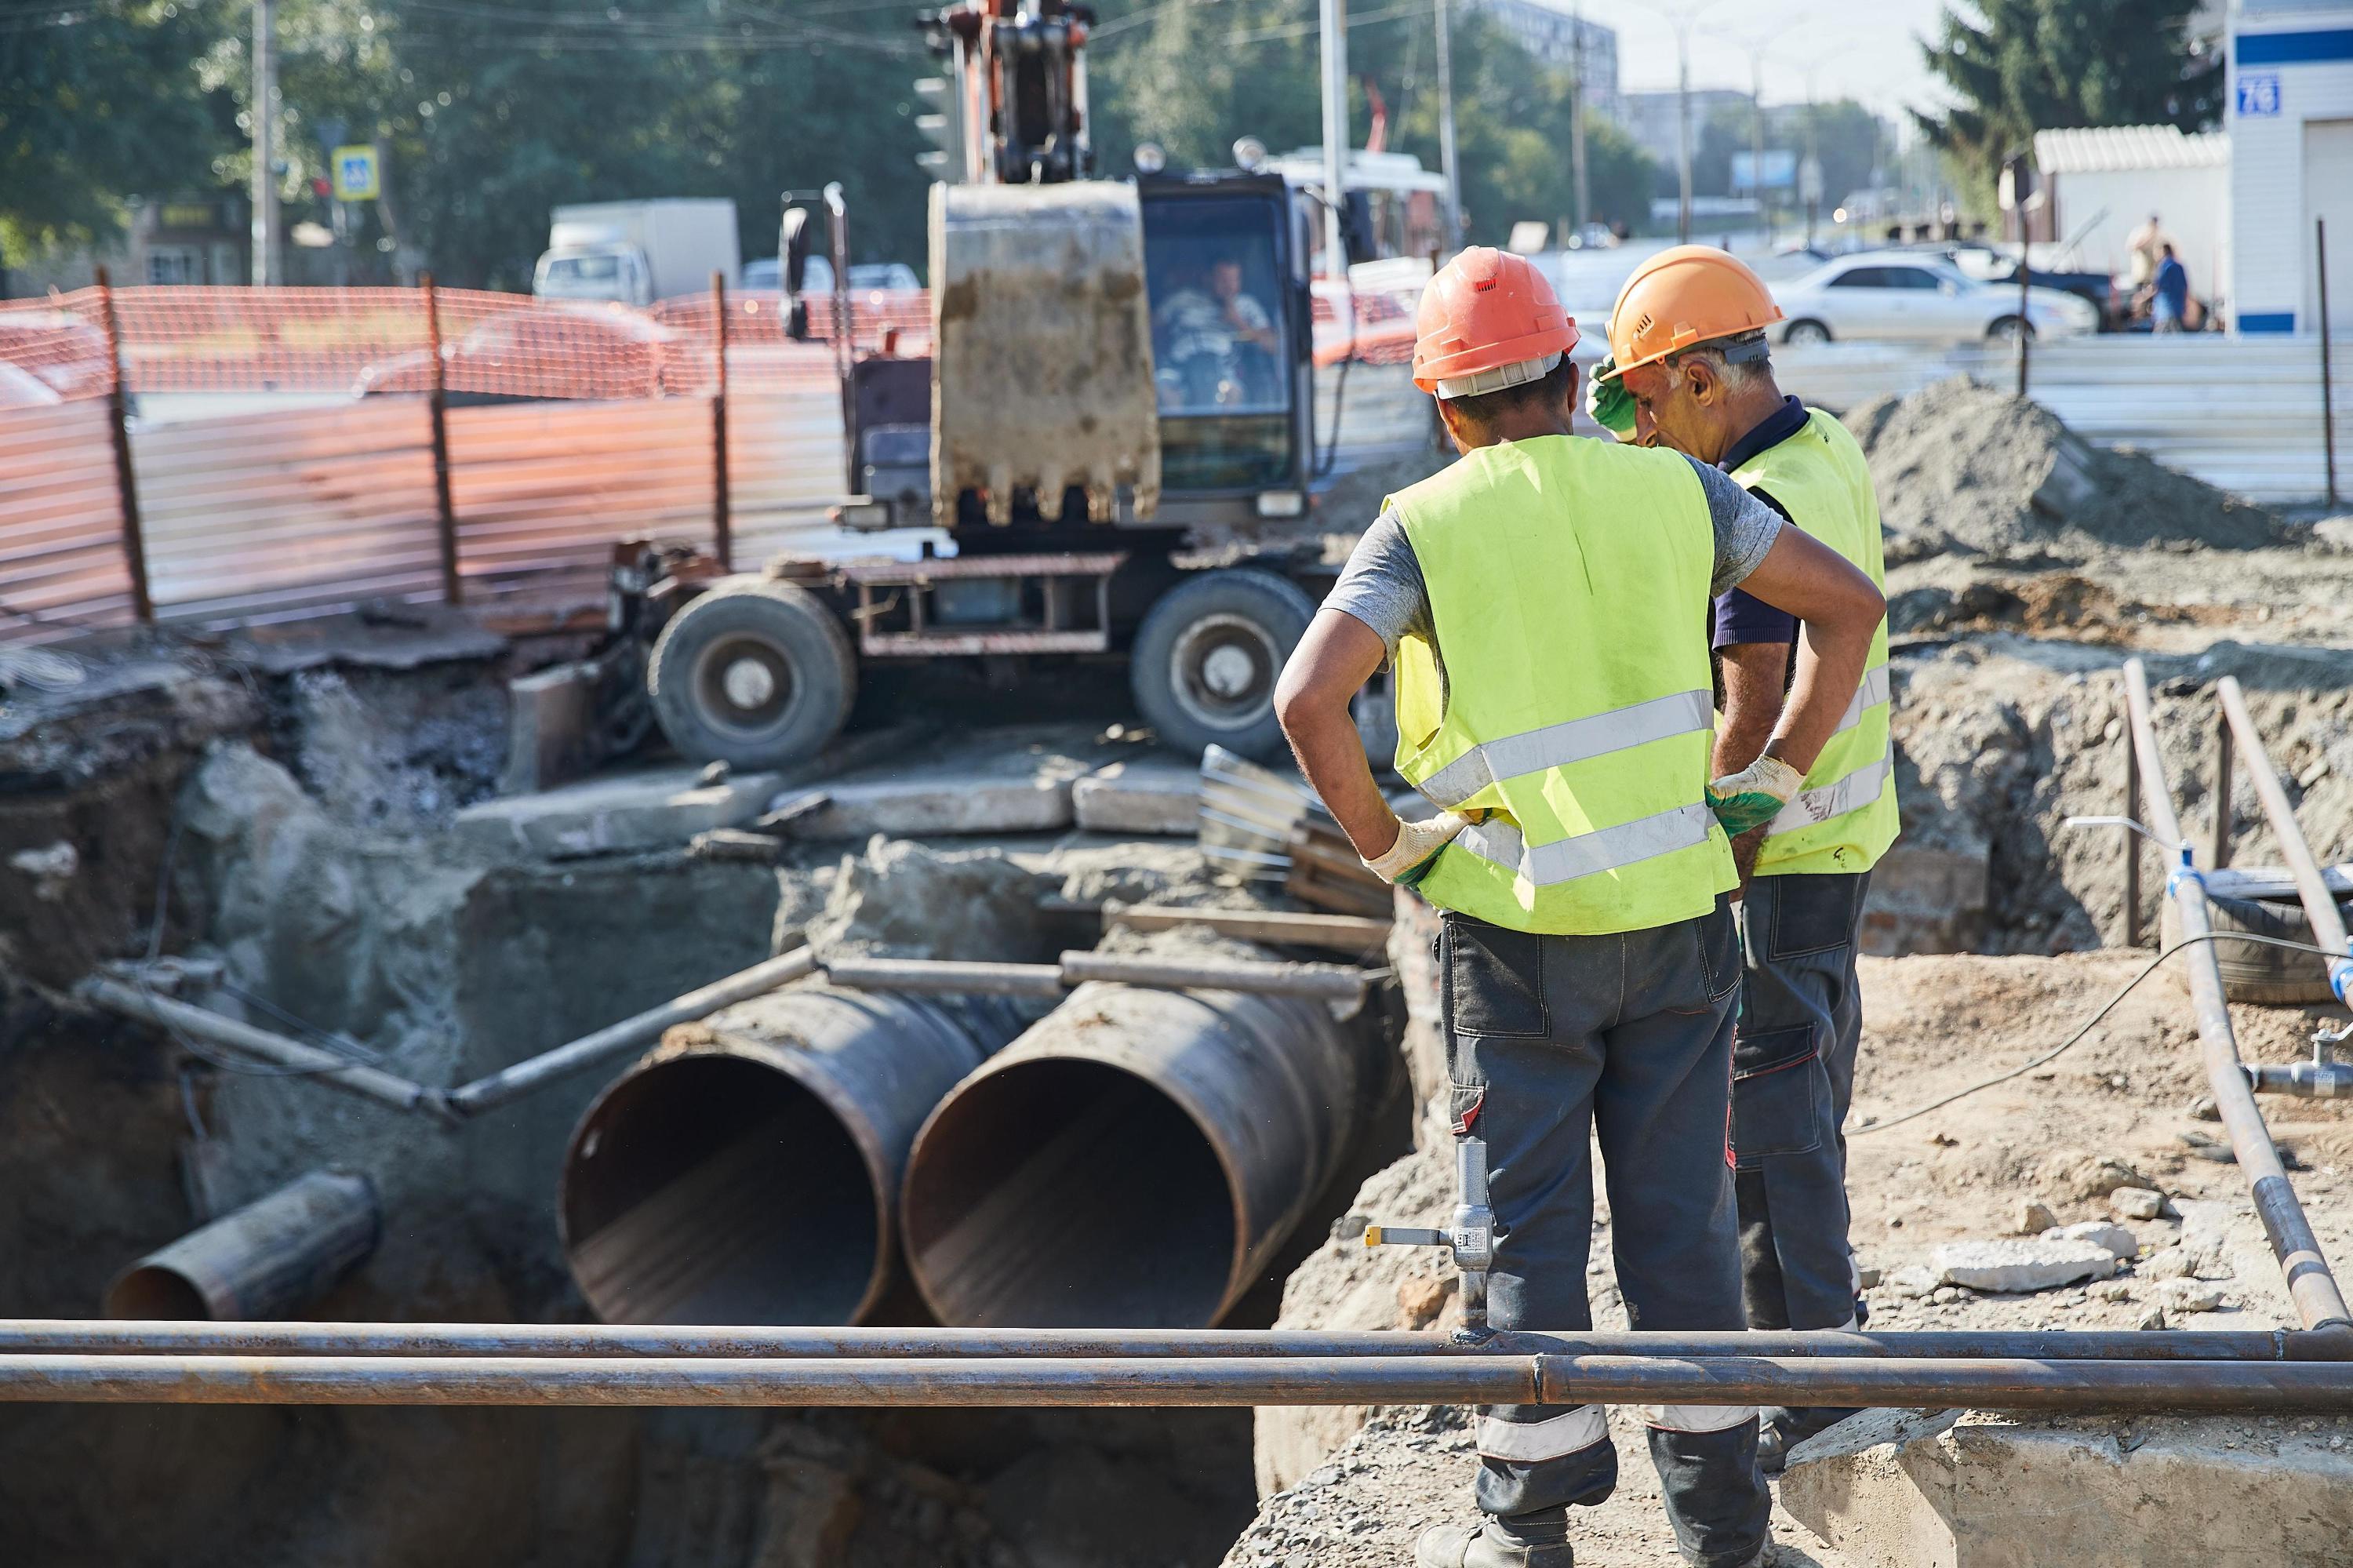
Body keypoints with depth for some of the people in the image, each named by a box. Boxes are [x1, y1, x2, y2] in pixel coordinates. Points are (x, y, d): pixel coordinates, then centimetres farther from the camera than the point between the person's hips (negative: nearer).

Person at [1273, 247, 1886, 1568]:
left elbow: (1309, 699, -19)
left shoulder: (1424, 527, -6)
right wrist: (1781, 775, 8)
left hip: (1514, 925, -3)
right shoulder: (1672, 491, 3)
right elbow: (1850, 604, 5)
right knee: (1683, 1213, 11)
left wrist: (1385, 844, -6)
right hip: (1676, 905, 3)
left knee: (1532, 1224, 7)